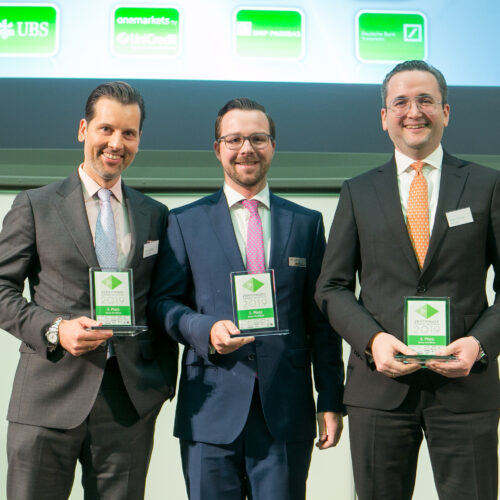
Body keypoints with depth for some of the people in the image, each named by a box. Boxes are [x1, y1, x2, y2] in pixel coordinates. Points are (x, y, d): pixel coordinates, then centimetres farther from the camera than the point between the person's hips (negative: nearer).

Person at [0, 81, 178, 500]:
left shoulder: (156, 215, 12)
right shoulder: (35, 206, 4)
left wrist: (165, 382, 6)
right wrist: (54, 329, -14)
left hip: (131, 403, 2)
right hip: (48, 402, -2)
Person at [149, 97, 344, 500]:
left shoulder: (307, 223, 10)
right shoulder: (185, 222, 7)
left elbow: (321, 318, 9)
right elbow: (164, 301, 4)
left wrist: (331, 401, 5)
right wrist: (206, 330, -17)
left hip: (287, 411, 1)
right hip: (210, 412, -1)